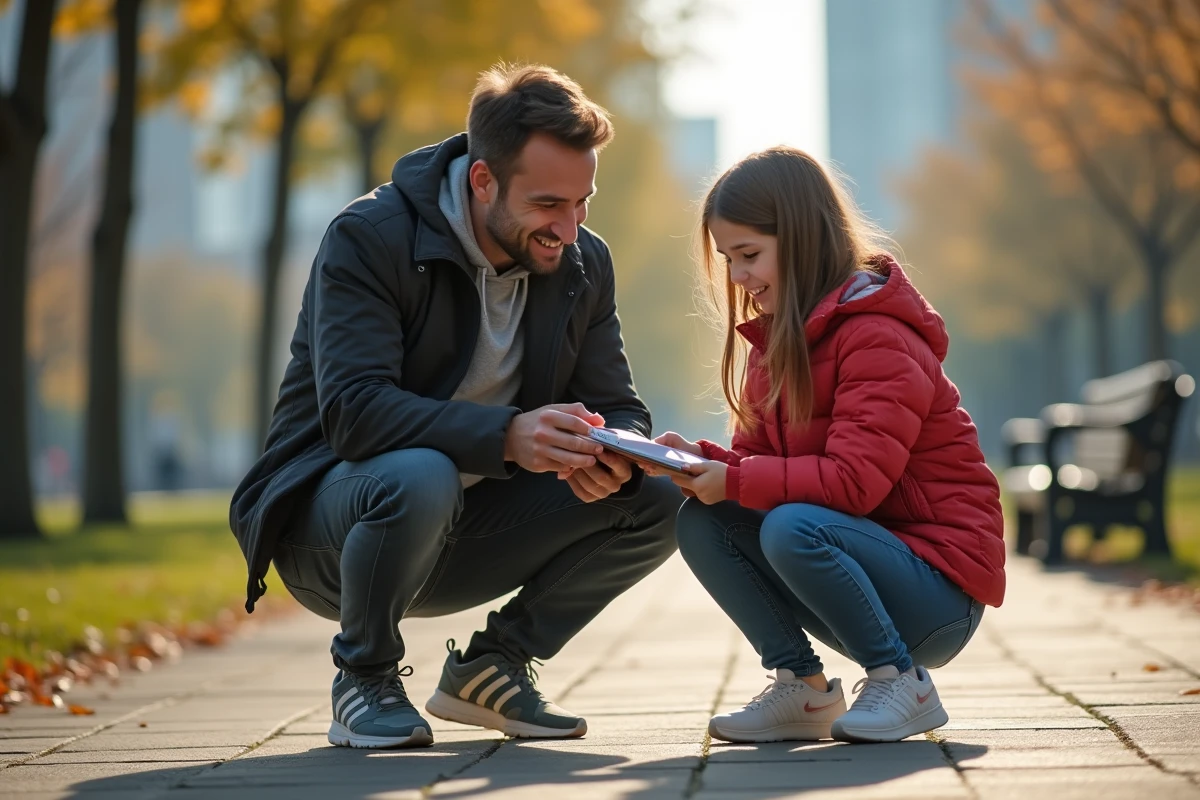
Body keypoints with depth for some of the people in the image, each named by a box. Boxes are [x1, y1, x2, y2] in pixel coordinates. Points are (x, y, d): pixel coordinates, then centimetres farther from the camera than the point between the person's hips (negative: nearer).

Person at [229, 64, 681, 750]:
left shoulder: (582, 263, 0)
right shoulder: (369, 239, -19)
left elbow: (621, 409, 1)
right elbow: (354, 411, -31)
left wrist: (610, 457, -26)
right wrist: (506, 435, -44)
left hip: (465, 528, 6)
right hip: (328, 519, -5)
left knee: (658, 500, -14)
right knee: (419, 478, -40)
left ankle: (494, 663, 4)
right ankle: (366, 678, -11)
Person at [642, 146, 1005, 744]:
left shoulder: (878, 337, -17)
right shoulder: (777, 337, 11)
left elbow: (854, 480, -27)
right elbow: (755, 458, 8)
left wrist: (735, 480, -23)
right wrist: (699, 462, -12)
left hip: (939, 593, -8)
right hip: (862, 551, 8)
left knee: (791, 528, -34)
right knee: (699, 524, -9)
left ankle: (901, 683, -14)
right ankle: (803, 689, -3)